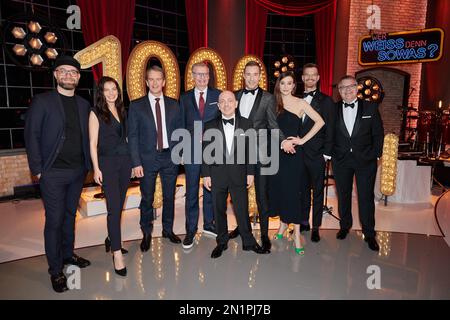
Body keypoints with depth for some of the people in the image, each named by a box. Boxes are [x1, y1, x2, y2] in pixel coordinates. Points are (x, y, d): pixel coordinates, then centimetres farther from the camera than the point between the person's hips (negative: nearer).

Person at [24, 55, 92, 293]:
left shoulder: (84, 104, 9)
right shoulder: (42, 101, -4)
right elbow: (31, 135, -6)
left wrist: (88, 164, 5)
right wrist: (37, 169, -10)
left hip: (78, 171, 5)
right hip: (53, 173, -4)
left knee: (70, 215, 17)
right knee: (54, 221, 2)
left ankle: (68, 254, 35)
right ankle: (56, 270, 16)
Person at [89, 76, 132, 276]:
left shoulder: (122, 111, 14)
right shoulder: (96, 113, -1)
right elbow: (93, 143, -4)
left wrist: (132, 160, 9)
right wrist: (96, 168, -10)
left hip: (125, 160, 5)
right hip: (107, 162, -5)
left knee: (119, 205, 11)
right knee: (114, 208, -8)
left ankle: (111, 239, 30)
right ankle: (117, 254, -3)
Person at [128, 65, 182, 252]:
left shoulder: (173, 104, 6)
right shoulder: (136, 105, 0)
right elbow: (132, 136, -3)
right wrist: (136, 163, -9)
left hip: (170, 157, 2)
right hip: (147, 159, -2)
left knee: (169, 196, 12)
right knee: (147, 199, 7)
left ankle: (168, 229, 31)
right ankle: (147, 233, 26)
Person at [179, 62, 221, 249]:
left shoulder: (218, 95, 5)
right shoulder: (185, 98, 9)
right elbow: (182, 126, 8)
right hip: (192, 150, 0)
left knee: (211, 189, 11)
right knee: (192, 192, 5)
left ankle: (209, 224, 27)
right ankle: (191, 230, 17)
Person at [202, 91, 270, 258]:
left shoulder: (246, 124, 3)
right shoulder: (210, 126, 2)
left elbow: (250, 150, 3)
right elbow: (206, 152, 2)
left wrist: (250, 173, 0)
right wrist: (206, 174, -2)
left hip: (239, 175, 0)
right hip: (217, 175, 1)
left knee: (242, 210, 6)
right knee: (219, 210, 11)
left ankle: (248, 242, 24)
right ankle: (222, 242, 28)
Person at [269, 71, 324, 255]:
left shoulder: (300, 103, -1)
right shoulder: (274, 103, 8)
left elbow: (320, 121, -4)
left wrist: (303, 140, -8)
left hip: (294, 152, -3)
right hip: (276, 151, 3)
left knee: (293, 190, -4)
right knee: (278, 189, 9)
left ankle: (296, 234, 4)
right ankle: (283, 223, 29)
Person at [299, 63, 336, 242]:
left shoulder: (326, 101, 0)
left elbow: (329, 129, -3)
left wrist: (326, 154, -8)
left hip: (316, 154, -3)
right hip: (298, 153, 3)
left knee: (317, 191, 6)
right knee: (302, 189, 13)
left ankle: (315, 227, 17)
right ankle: (303, 222, 27)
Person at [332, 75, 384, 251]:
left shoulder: (370, 107, 1)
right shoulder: (333, 109, 3)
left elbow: (379, 133, 3)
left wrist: (375, 154, -3)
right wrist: (329, 153, -4)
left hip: (365, 160, -1)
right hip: (340, 160, 1)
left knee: (366, 197, 4)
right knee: (343, 196, 12)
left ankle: (369, 233, 18)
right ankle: (345, 226, 31)